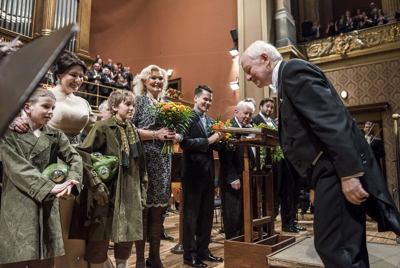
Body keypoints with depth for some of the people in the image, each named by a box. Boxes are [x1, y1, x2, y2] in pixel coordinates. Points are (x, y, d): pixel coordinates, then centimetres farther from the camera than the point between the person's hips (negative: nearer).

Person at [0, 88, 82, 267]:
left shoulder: (55, 135, 11)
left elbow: (74, 158, 0)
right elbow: (18, 168, -11)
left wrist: (71, 181, -19)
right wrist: (50, 187, -21)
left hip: (46, 206, 3)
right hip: (17, 207, -3)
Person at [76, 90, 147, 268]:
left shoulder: (133, 130, 11)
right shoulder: (103, 126, -8)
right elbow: (83, 153, -16)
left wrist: (142, 191, 12)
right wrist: (95, 183, -19)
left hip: (130, 193, 6)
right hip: (108, 191, -5)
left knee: (127, 236, 13)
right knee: (100, 238, 4)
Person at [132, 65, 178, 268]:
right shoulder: (139, 100, 2)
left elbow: (175, 132, 20)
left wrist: (175, 136, -3)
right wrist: (155, 134, -17)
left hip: (163, 161, 6)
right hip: (144, 159, -5)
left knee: (158, 208, 9)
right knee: (143, 207, -2)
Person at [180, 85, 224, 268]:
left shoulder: (210, 120, 15)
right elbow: (184, 143, -21)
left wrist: (217, 140, -4)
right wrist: (208, 140, -21)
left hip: (208, 172, 8)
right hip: (193, 172, -8)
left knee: (207, 214, 15)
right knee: (191, 214, 4)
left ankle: (203, 250, 29)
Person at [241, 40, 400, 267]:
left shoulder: (293, 69, -9)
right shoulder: (288, 78, 21)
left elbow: (330, 121, -21)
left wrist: (348, 173, -25)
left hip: (337, 170, -10)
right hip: (333, 170, 10)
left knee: (334, 247, -5)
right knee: (347, 248, 18)